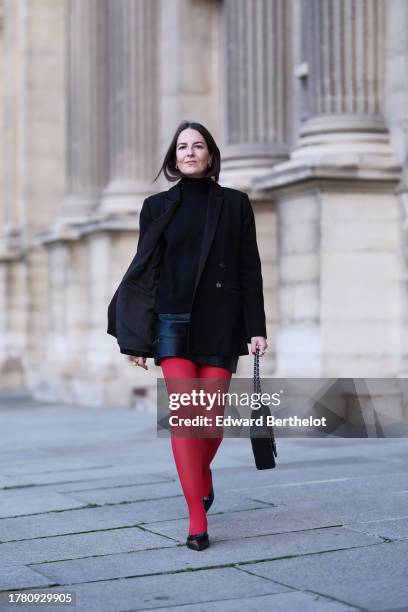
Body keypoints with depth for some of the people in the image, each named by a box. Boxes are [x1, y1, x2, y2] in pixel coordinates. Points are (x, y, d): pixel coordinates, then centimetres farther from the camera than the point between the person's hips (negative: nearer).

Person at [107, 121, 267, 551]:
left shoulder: (234, 204, 6)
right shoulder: (158, 207, 8)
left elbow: (250, 270, 5)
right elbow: (144, 271, 7)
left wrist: (256, 329, -2)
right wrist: (137, 338, 3)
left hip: (219, 322, 0)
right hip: (173, 320, 0)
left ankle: (202, 473, 35)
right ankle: (197, 517, -8)